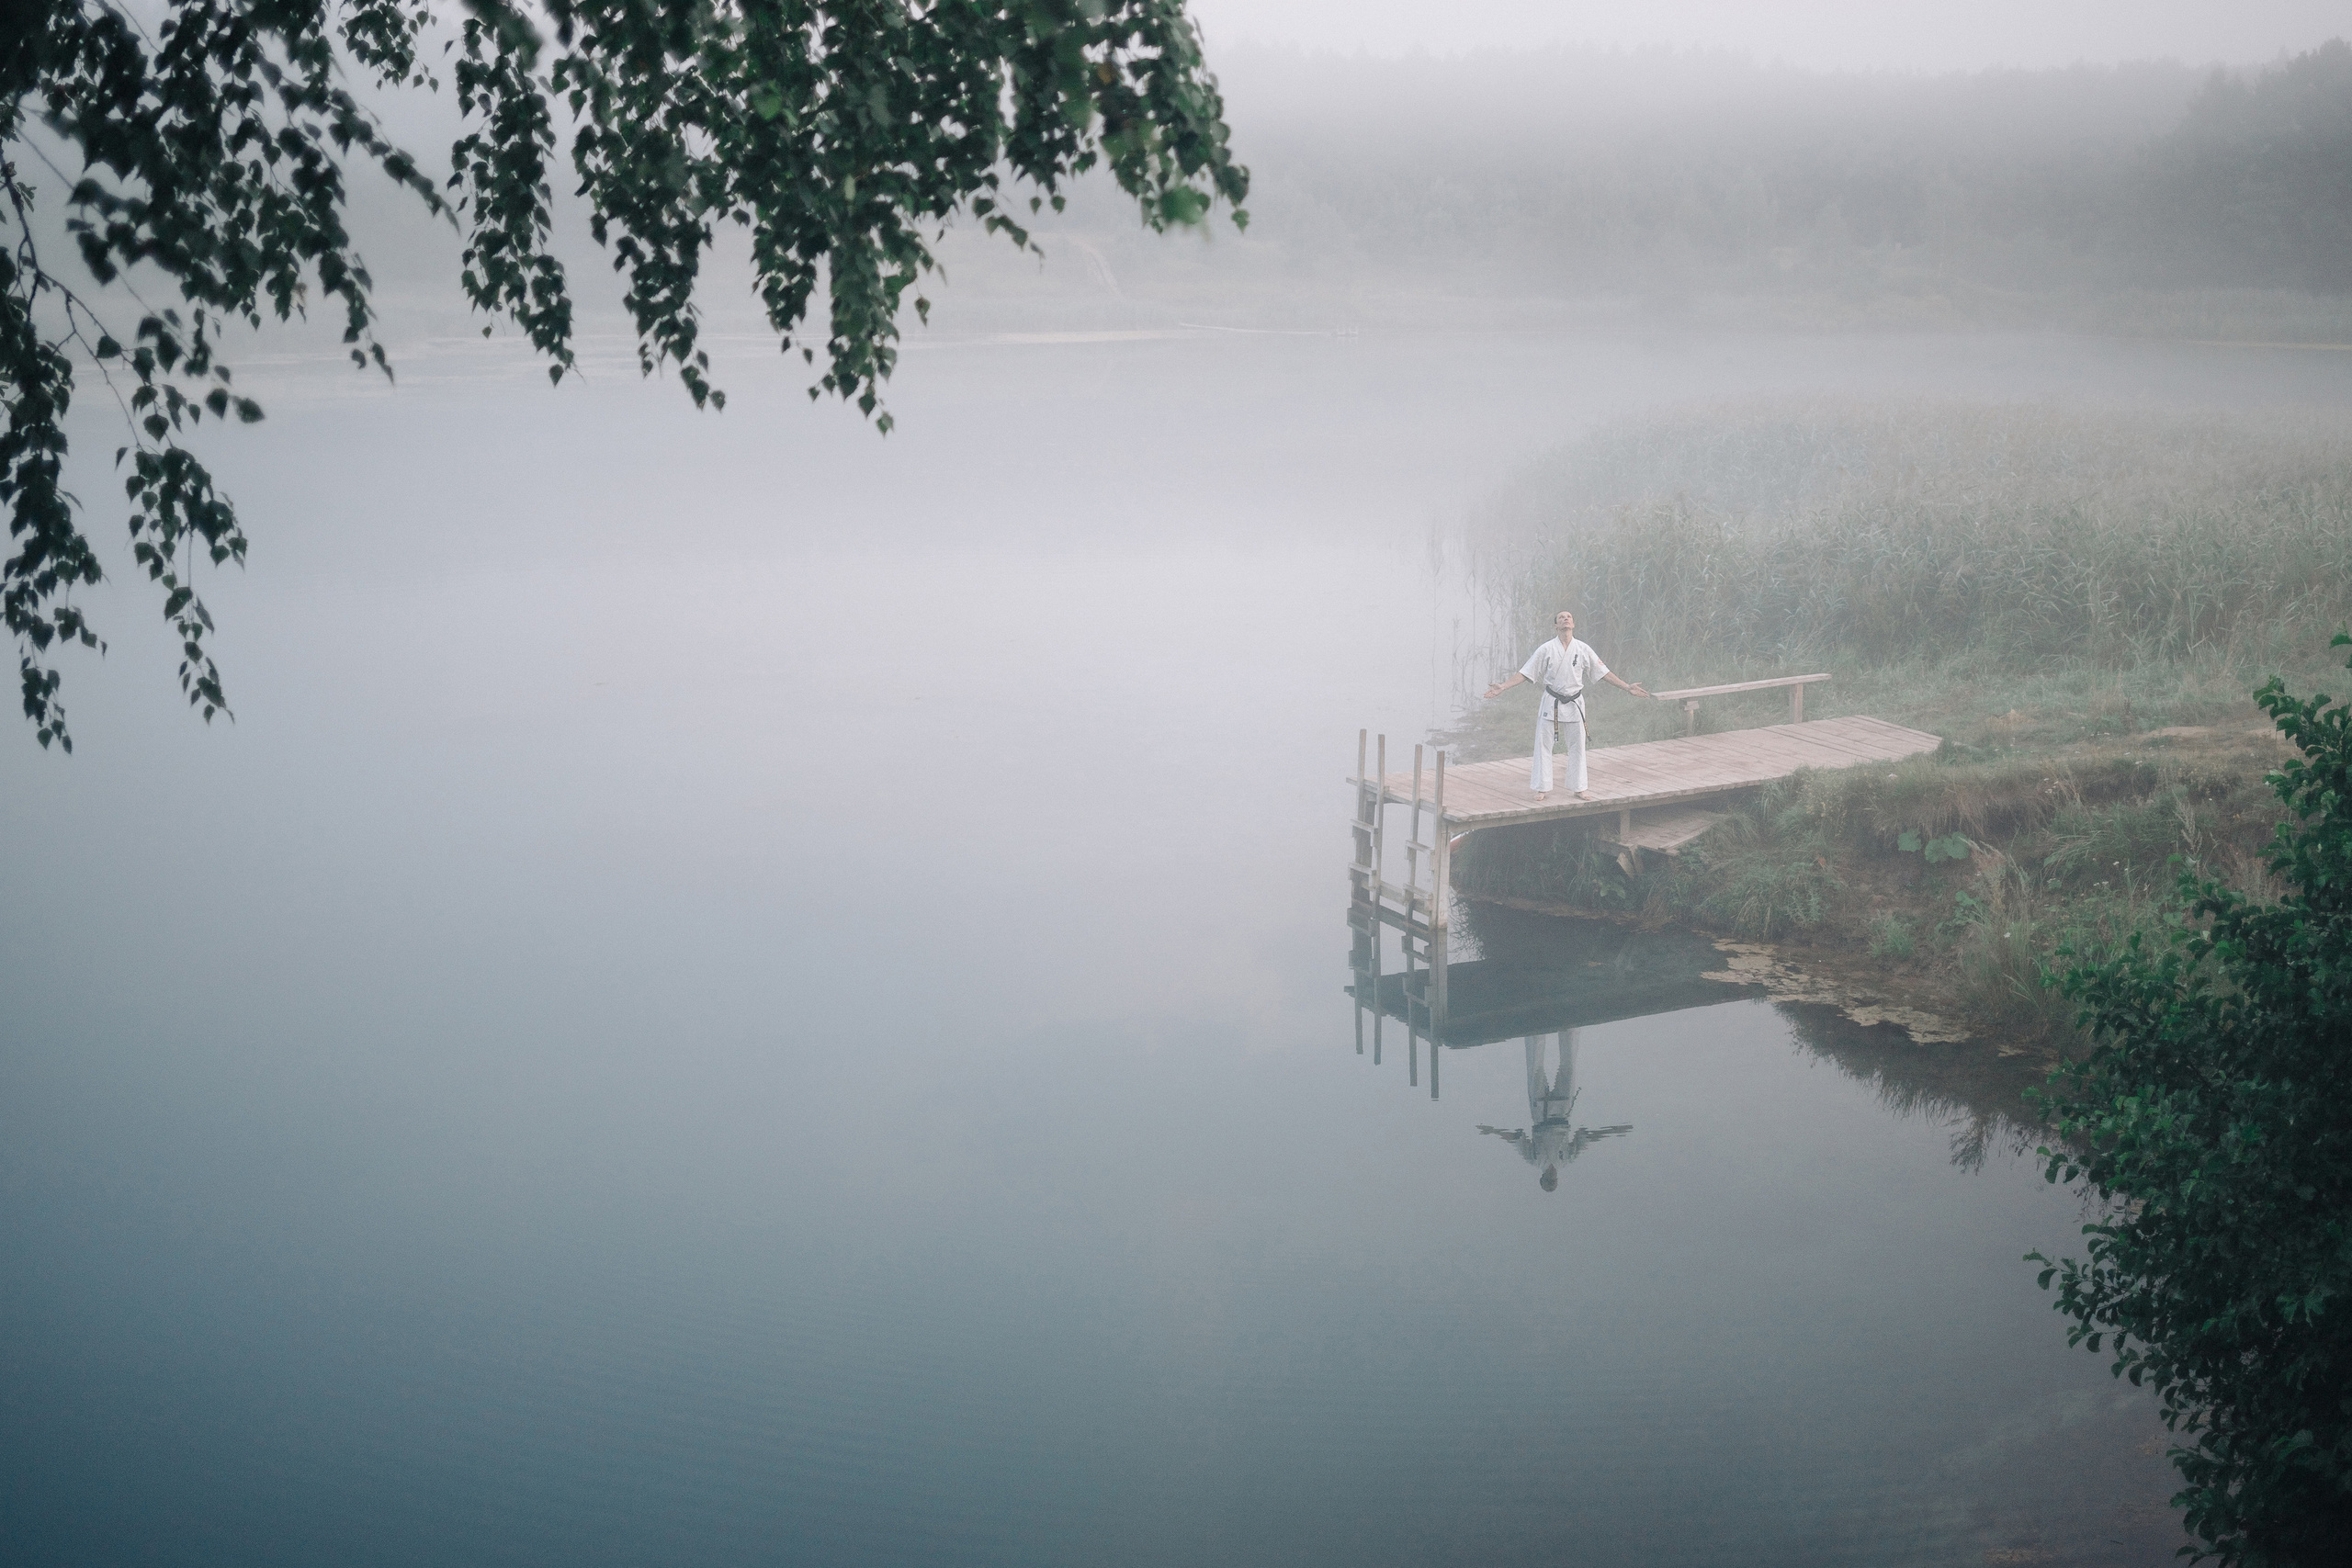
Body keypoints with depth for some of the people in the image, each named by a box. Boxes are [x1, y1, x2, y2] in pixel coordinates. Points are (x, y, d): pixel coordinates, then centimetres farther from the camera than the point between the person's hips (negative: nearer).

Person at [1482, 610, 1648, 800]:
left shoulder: (1583, 649, -1)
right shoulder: (1547, 649, -5)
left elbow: (1603, 673, 3)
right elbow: (1525, 673, -4)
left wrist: (1628, 687, -3)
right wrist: (1503, 687, -14)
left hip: (1574, 704, 1)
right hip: (1551, 703, -1)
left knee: (1576, 746, 9)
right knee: (1543, 744, 0)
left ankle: (1579, 788, 20)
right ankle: (1542, 788, 9)